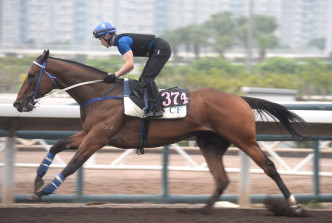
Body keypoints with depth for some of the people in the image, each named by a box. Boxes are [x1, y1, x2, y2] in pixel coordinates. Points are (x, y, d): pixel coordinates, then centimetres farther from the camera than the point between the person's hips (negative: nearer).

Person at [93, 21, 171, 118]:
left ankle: (157, 109, -23)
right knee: (143, 79, 11)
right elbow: (130, 66, 18)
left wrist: (115, 75, -22)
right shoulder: (120, 41, 14)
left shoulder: (122, 41, -18)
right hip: (157, 52, 11)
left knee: (148, 78, -17)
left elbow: (130, 64, -27)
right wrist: (116, 75, 9)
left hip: (161, 49, -11)